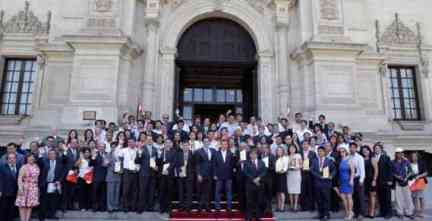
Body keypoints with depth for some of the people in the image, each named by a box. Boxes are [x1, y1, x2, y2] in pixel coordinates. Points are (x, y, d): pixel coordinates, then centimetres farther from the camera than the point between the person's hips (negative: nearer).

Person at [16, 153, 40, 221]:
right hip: (25, 188, -5)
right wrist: (20, 188, -23)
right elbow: (19, 178, -14)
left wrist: (37, 187, 10)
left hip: (34, 189, 5)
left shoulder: (36, 166, 6)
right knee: (23, 205, -1)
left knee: (30, 205, 8)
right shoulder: (24, 167, -9)